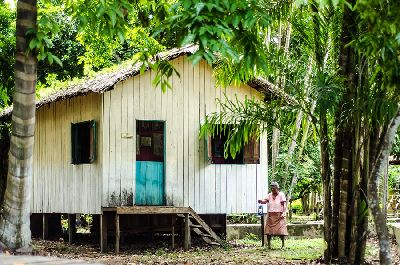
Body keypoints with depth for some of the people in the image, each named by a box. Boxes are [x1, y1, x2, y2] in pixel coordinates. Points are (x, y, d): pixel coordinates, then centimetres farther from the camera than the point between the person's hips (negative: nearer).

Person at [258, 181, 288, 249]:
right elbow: (265, 201, -3)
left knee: (281, 230, -6)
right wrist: (261, 201, -27)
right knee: (268, 230, -2)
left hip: (279, 215, -3)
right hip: (270, 215, 3)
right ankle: (269, 245, 5)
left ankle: (283, 244, 3)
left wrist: (283, 213, -16)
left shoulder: (281, 195, 3)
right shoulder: (269, 195, 12)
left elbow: (284, 205, -3)